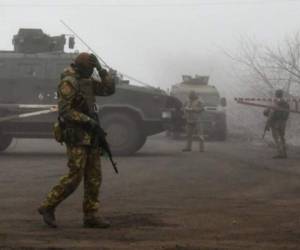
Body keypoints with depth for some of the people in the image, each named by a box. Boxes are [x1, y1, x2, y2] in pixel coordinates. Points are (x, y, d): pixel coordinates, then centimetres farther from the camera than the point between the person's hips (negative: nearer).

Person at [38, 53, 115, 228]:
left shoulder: (87, 81, 15)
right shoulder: (68, 83, -13)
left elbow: (109, 89, 12)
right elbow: (64, 111, -19)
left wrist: (101, 69, 2)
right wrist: (87, 120, -22)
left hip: (90, 135, 9)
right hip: (76, 136, -9)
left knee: (94, 176, 3)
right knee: (75, 176, -10)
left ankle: (91, 215, 5)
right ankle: (48, 207, 1)